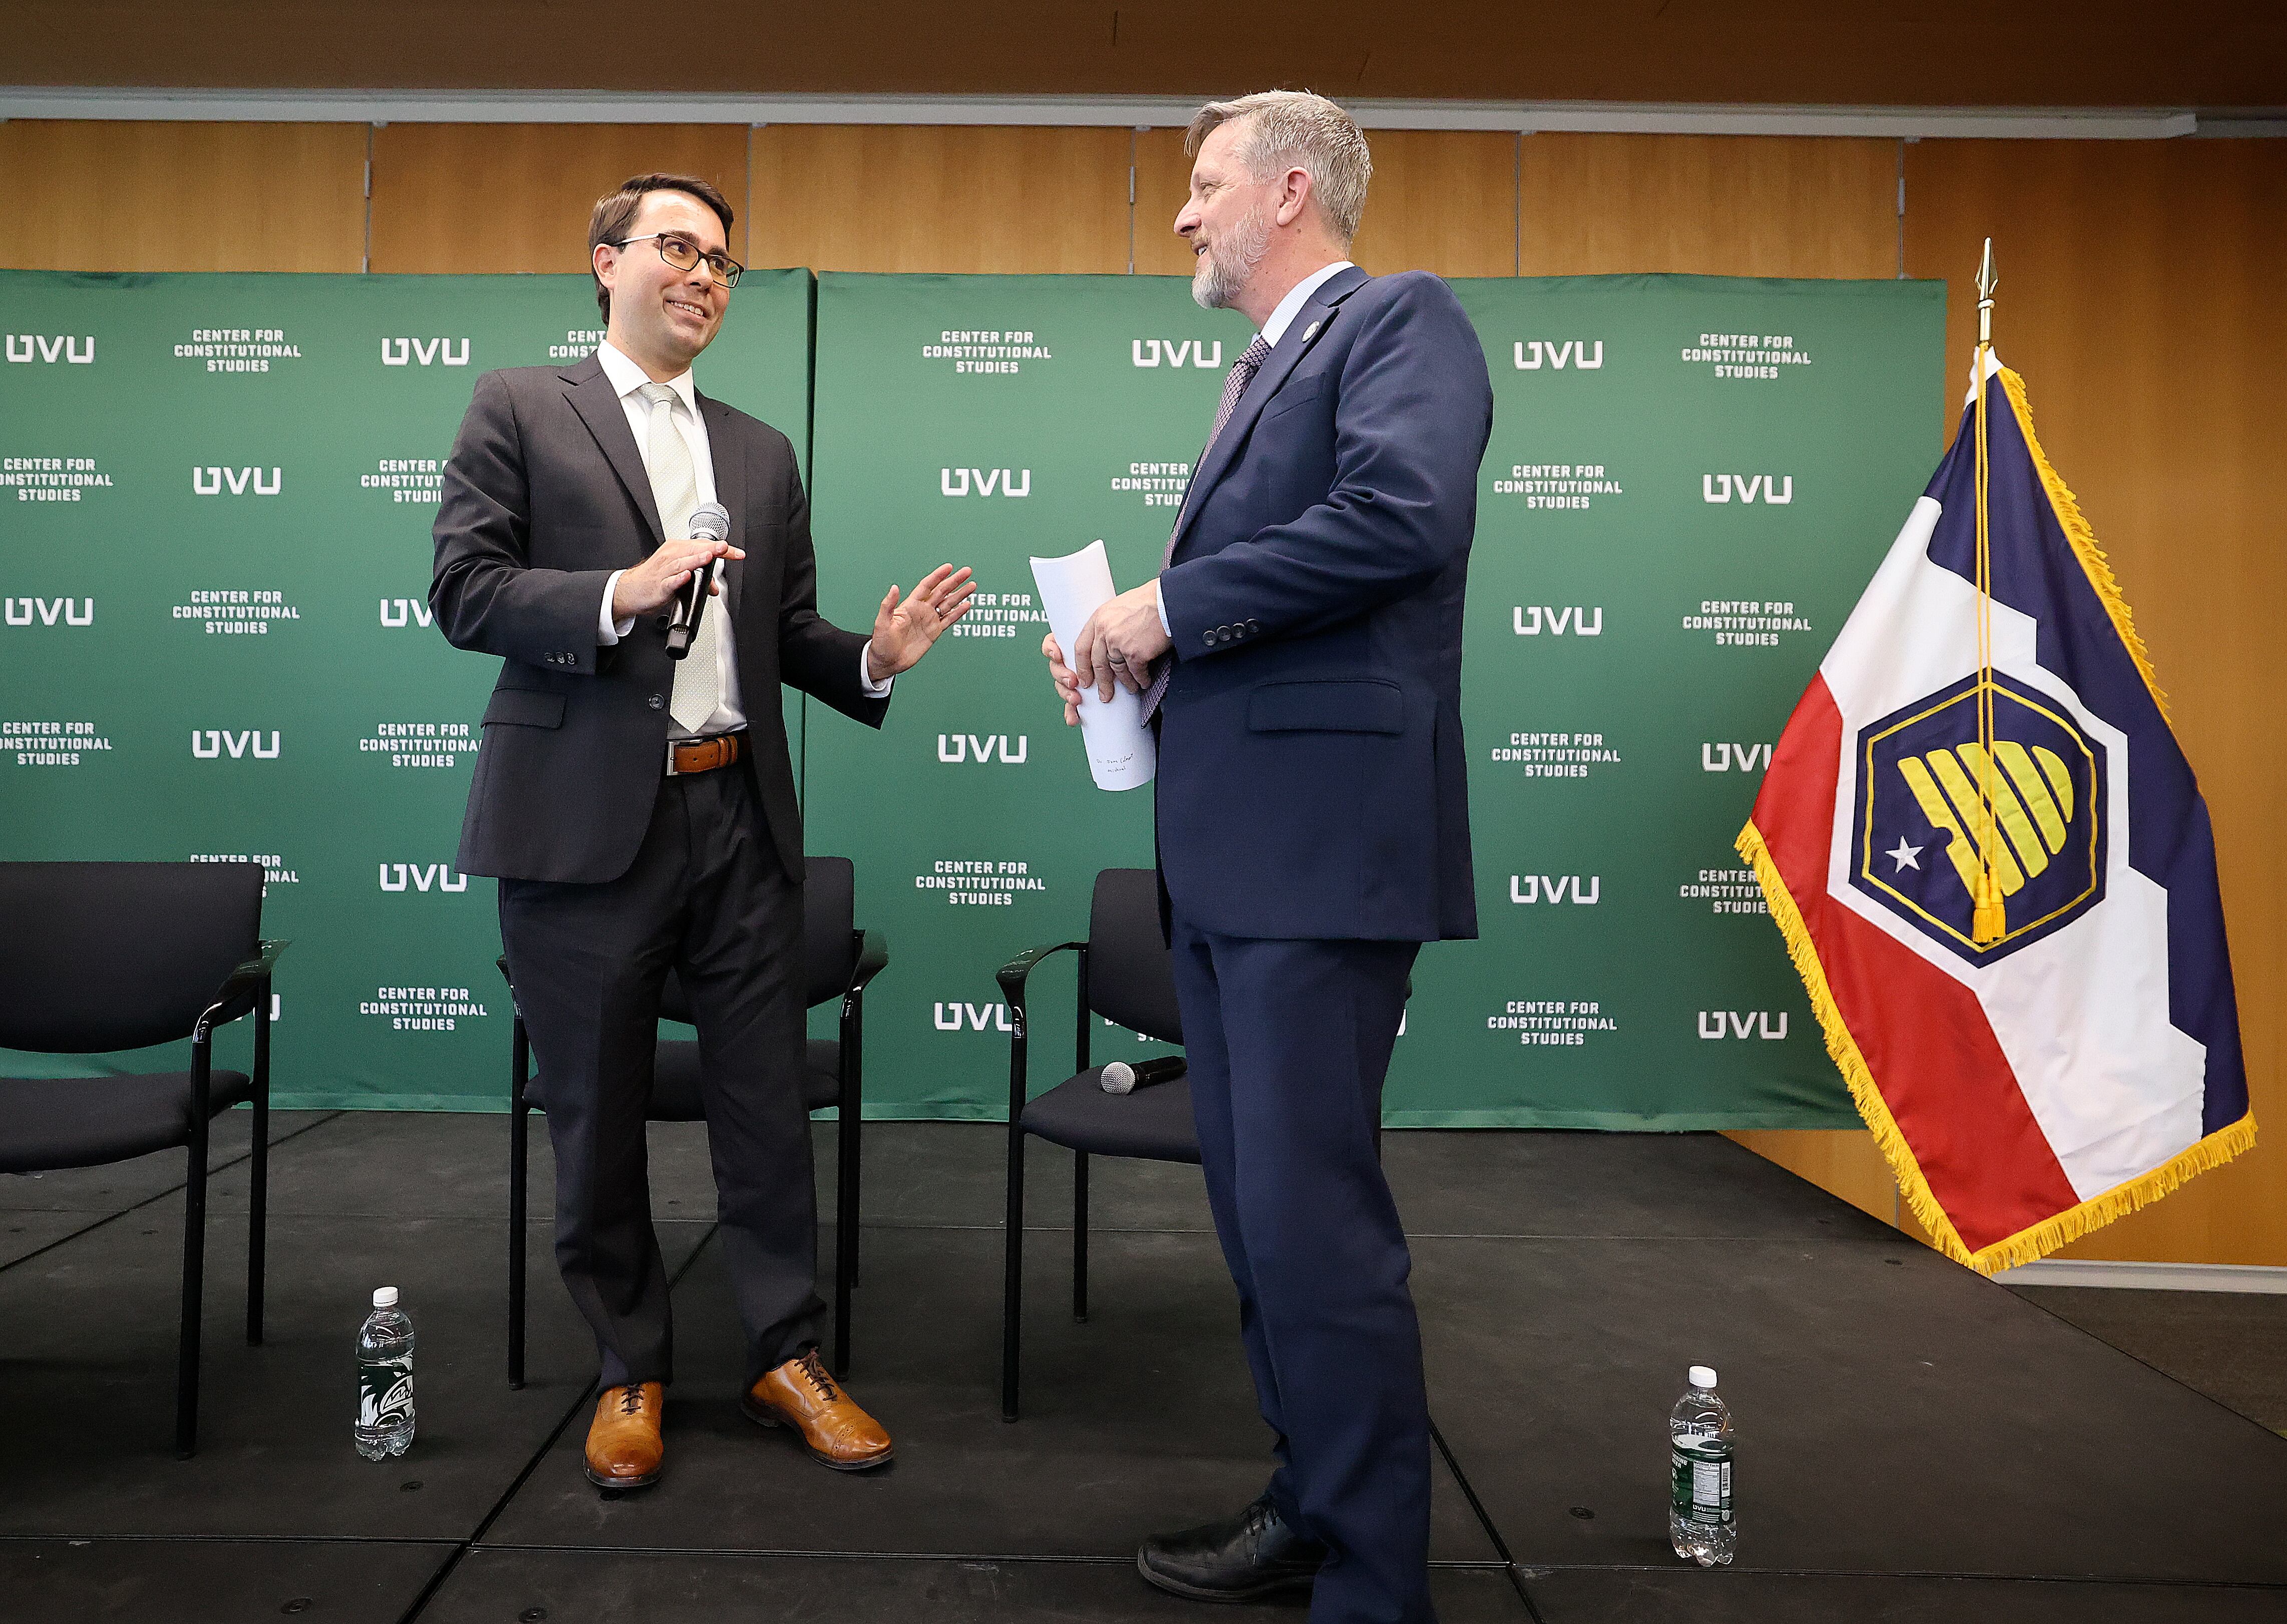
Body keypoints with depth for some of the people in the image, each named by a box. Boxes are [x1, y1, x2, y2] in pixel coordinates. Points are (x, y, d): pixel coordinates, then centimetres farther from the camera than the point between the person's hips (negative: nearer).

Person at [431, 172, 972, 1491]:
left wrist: (874, 657, -4)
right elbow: (465, 591, -6)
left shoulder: (764, 454, 17)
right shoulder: (519, 408, 4)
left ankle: (789, 1355, 22)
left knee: (769, 1104, 7)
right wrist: (618, 594, -20)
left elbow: (787, 636, 16)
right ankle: (633, 1371, 26)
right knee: (598, 1119, 8)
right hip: (586, 820, -3)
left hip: (741, 814, 4)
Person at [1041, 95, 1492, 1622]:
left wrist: (1171, 602, -16)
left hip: (1320, 840, -10)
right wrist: (1133, 644, 5)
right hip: (1223, 850, 10)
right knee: (1254, 1201, 15)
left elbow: (1403, 511, -23)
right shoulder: (1265, 367, 24)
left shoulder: (1399, 317, -3)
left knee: (1312, 1215, -7)